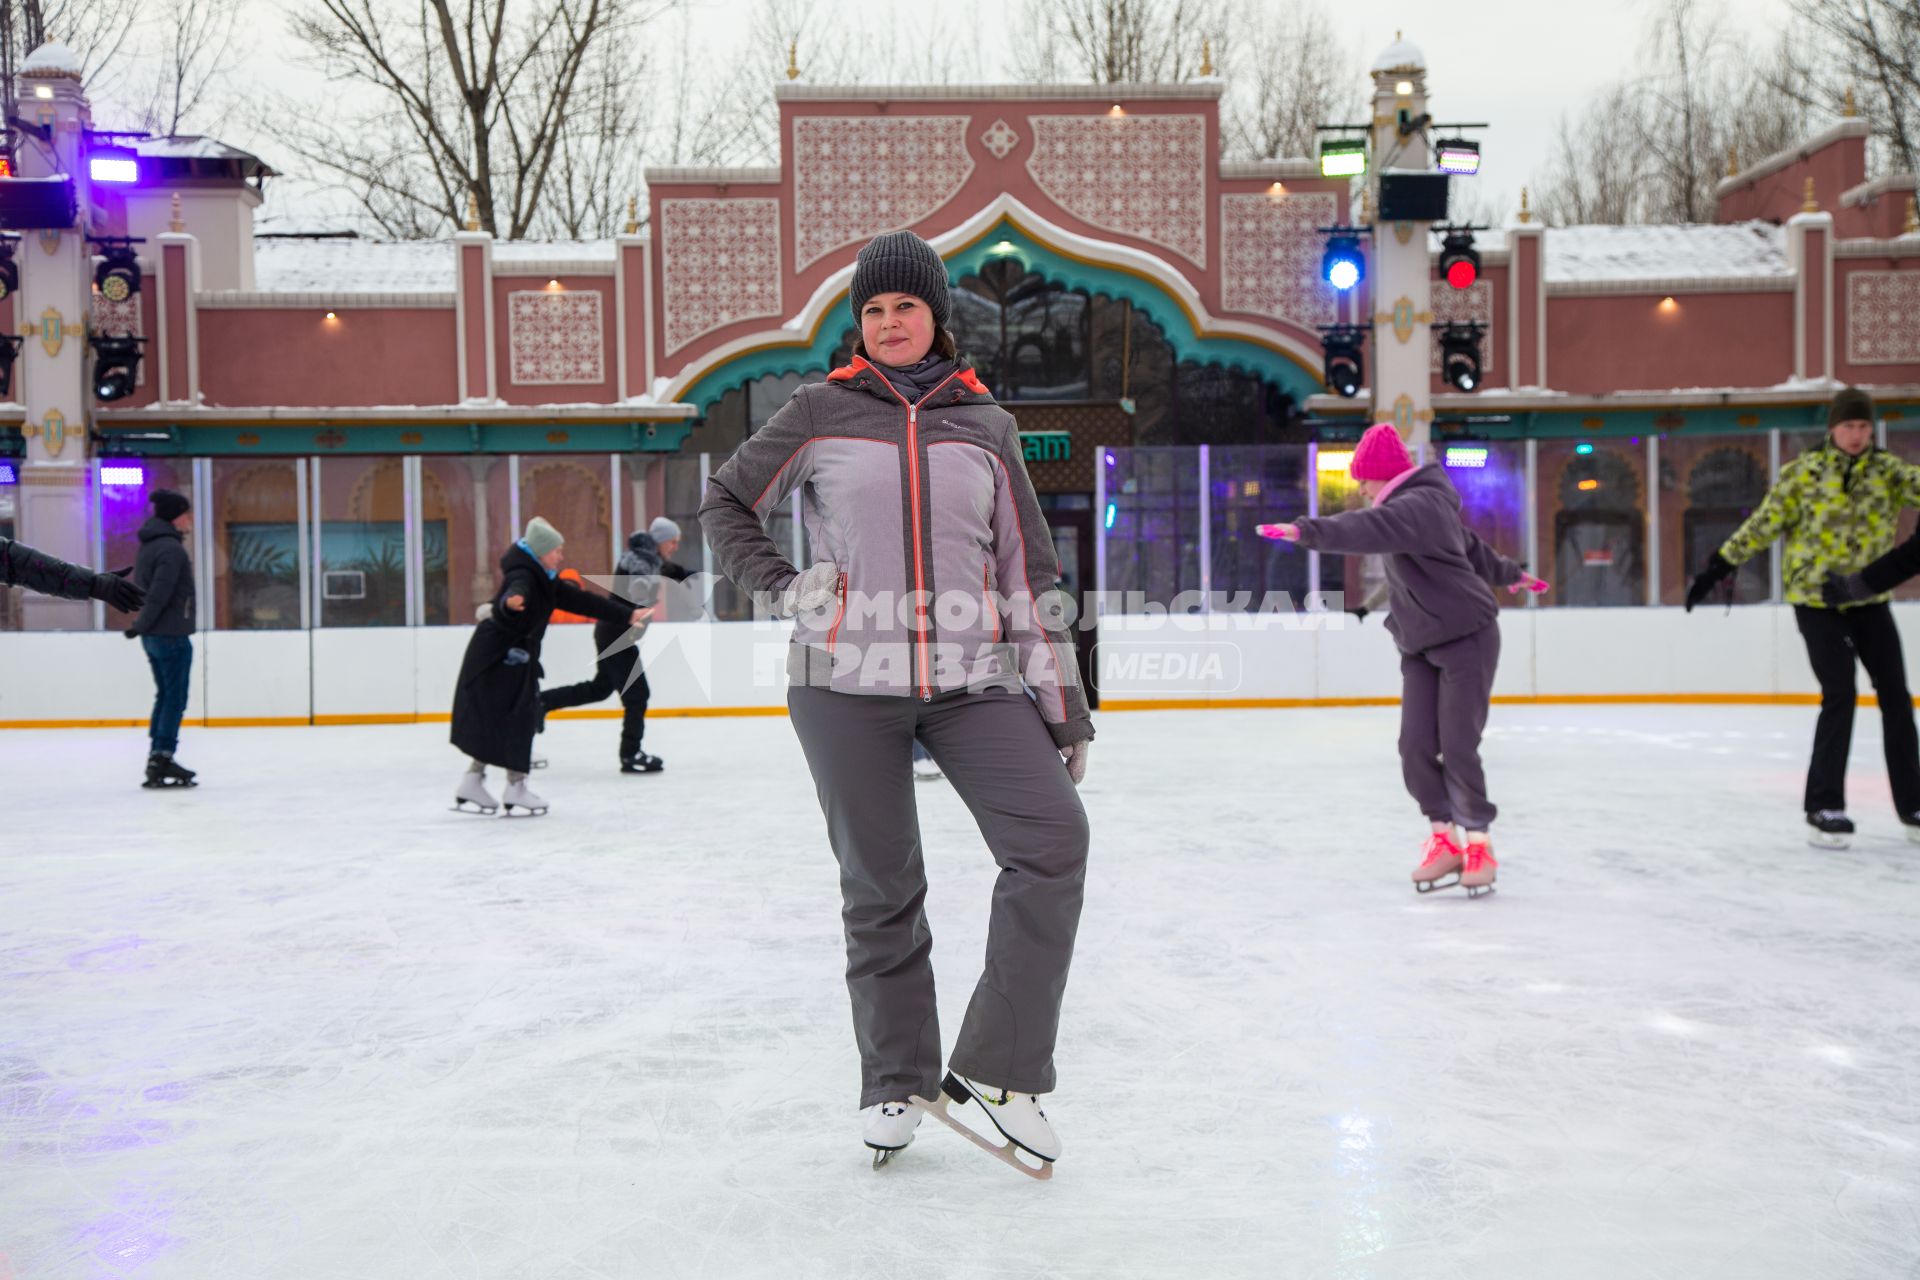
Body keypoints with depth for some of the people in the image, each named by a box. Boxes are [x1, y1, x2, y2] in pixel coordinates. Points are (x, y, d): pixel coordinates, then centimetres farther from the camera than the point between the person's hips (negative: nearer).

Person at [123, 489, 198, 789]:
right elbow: (160, 594, -22)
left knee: (165, 696, 15)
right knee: (174, 699, -3)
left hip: (154, 636, 9)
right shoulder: (172, 549, -17)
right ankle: (163, 757, -4)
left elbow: (142, 587, 16)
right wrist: (140, 627, -12)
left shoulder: (148, 545, 12)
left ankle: (157, 757, 18)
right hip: (172, 635, -9)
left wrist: (142, 624, 15)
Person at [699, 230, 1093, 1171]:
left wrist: (1066, 712, 6)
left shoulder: (986, 426, 9)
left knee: (1053, 838, -16)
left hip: (972, 680, 1)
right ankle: (896, 1084, 23)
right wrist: (780, 587, -3)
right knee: (880, 886, 5)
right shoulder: (821, 412, 4)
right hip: (847, 681, -1)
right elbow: (725, 504, 15)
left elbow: (1029, 576, 8)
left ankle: (994, 1068, -6)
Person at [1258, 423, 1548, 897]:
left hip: (1467, 639, -9)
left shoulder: (1419, 505, -18)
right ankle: (1443, 840, 8)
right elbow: (1474, 546, 28)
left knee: (1458, 748, -8)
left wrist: (1307, 530, -52)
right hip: (1420, 646, 9)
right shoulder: (1418, 504, 13)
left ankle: (1480, 845, 7)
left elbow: (1366, 529, -39)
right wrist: (1510, 574, 44)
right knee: (1416, 747, -2)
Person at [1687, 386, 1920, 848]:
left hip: (1870, 600, 4)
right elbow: (1764, 523, -8)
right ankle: (1823, 808, -5)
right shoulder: (1803, 472, -9)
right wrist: (1719, 566, -12)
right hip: (1816, 598, -4)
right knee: (1840, 695, -13)